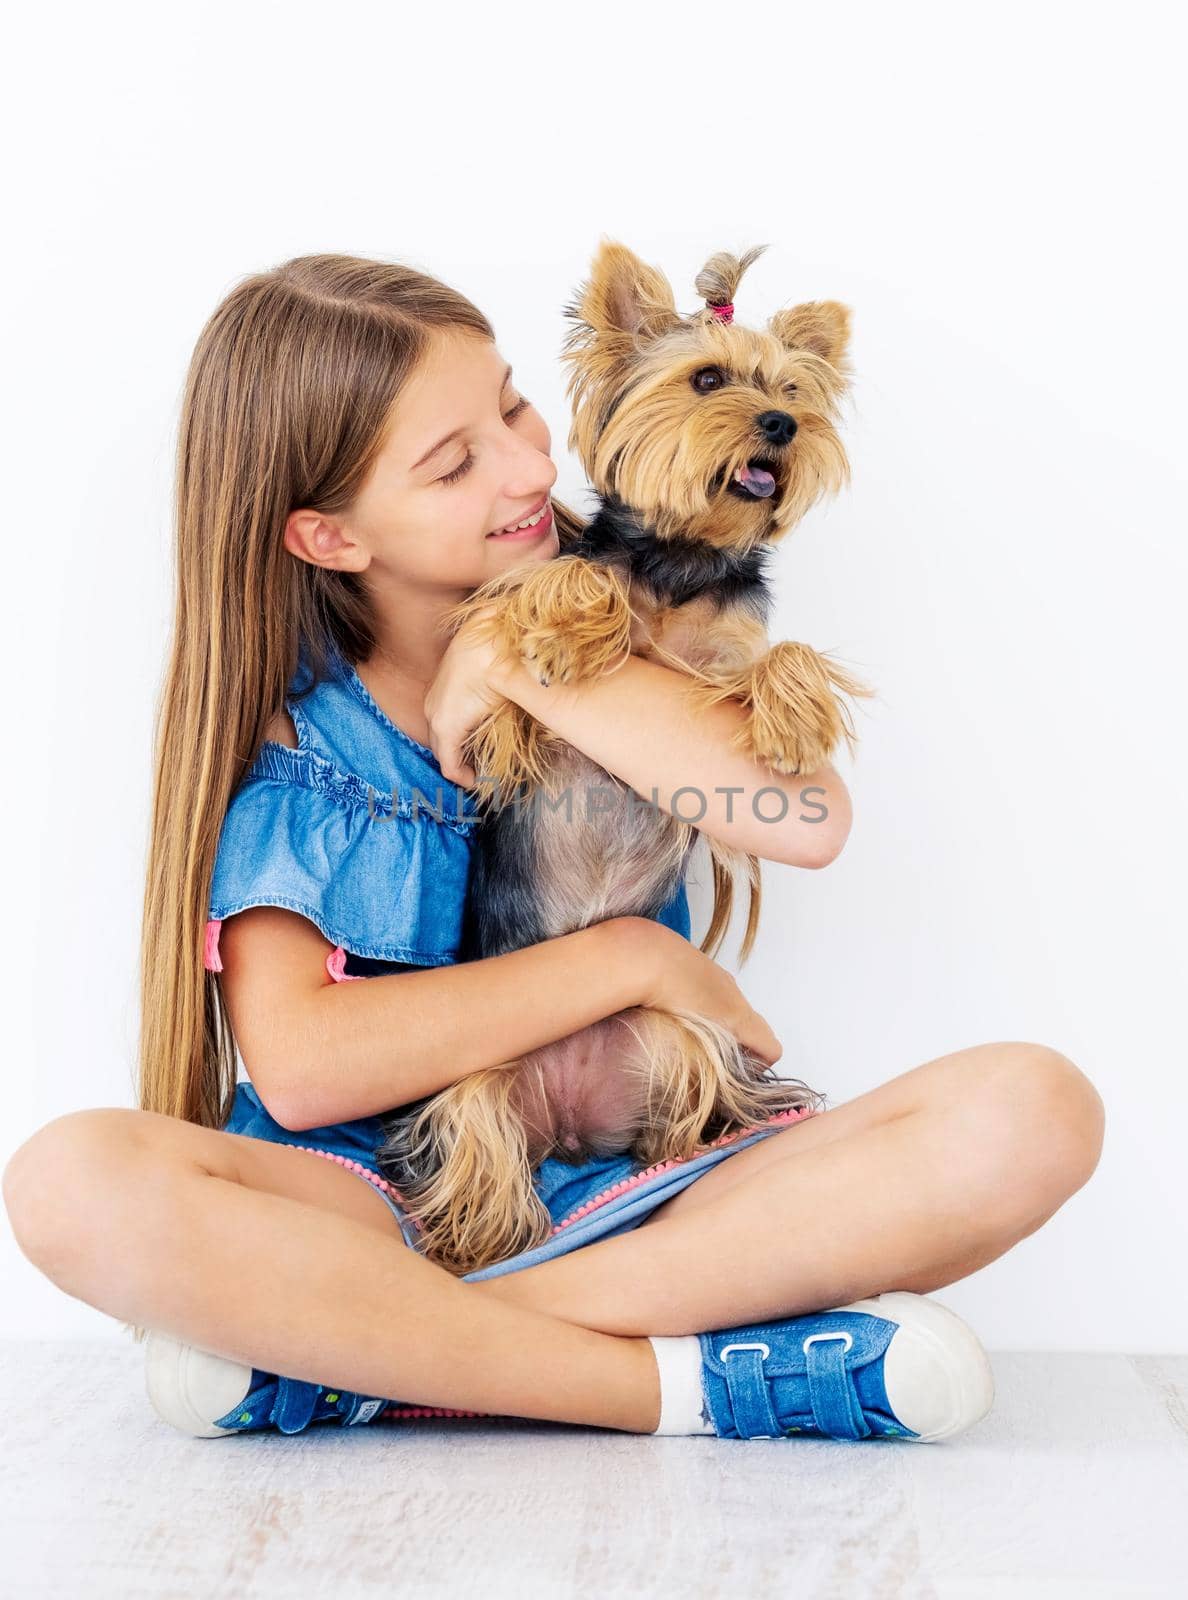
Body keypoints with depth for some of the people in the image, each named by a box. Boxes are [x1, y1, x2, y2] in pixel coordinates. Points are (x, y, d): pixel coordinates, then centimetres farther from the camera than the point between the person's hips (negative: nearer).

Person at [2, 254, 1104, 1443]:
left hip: (636, 1193, 2)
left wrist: (519, 663, -14)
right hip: (381, 1198, -1)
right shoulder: (280, 721, -2)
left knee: (1031, 1112, -22)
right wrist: (632, 958, -14)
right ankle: (701, 1380, -23)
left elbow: (807, 819, -17)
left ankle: (353, 1349, -22)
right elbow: (298, 1065, -15)